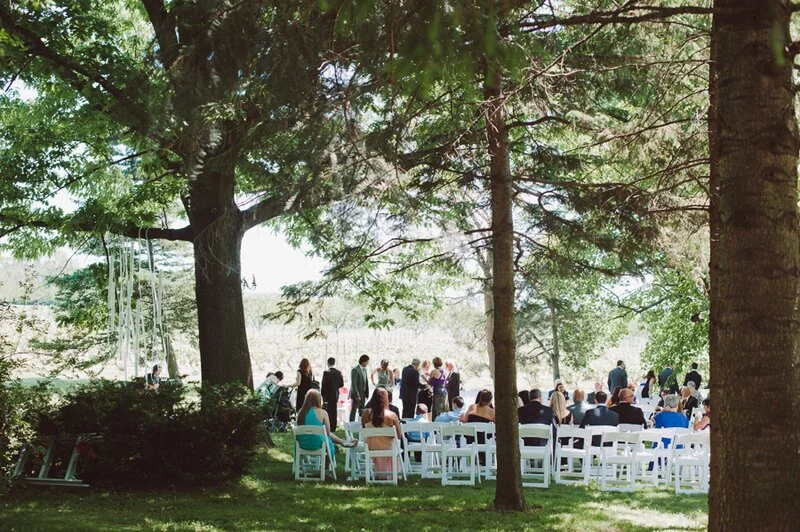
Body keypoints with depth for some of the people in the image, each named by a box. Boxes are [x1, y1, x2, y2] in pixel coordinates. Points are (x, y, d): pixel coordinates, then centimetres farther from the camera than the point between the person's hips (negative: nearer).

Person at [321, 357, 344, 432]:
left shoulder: (326, 372, -14)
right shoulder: (338, 372, 2)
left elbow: (323, 384, -12)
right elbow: (341, 384, 5)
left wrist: (323, 394, -4)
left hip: (328, 394, -5)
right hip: (336, 395, 6)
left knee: (328, 411, -2)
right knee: (334, 411, 12)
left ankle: (329, 428, -5)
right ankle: (333, 428, 15)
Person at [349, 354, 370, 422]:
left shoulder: (364, 369, 10)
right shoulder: (355, 370, -16)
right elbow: (353, 384, -19)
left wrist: (366, 393, 8)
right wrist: (357, 395, -21)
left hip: (363, 394, 8)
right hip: (356, 394, -8)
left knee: (361, 411, 11)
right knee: (353, 410, -2)